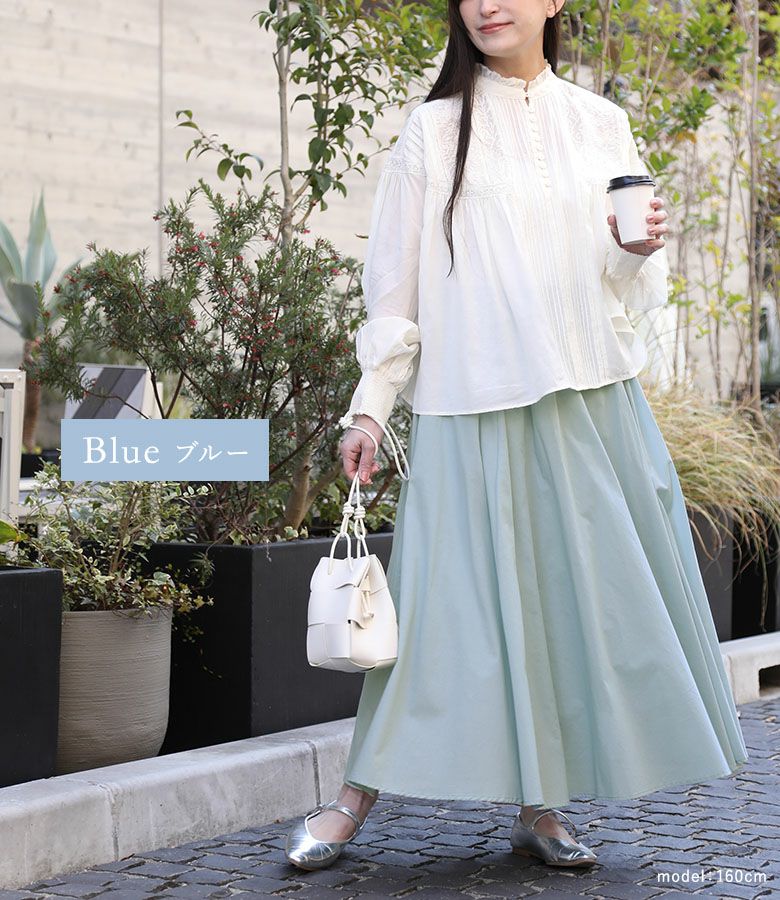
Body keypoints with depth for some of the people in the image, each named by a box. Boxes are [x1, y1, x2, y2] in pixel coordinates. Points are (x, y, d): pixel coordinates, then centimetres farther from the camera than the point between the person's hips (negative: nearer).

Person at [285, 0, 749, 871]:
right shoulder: (436, 130, 4)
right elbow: (394, 282, 2)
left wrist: (637, 252, -9)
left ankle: (539, 804, 15)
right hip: (476, 405, -3)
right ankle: (356, 798, 7)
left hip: (592, 404, 3)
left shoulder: (601, 124, 12)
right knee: (457, 595, -5)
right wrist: (370, 404, -4)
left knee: (580, 590, 3)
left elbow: (633, 290, 14)